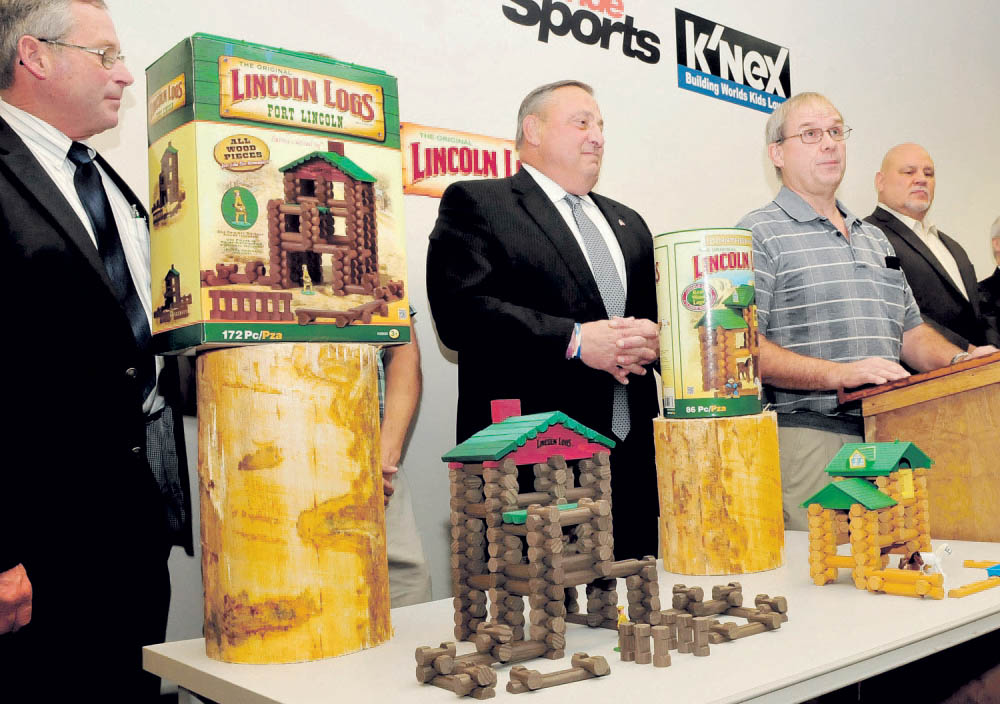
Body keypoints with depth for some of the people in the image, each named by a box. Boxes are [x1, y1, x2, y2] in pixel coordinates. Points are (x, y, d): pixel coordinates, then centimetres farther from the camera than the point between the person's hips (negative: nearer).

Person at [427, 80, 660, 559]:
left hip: (632, 456, 6)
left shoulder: (628, 223, 24)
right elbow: (460, 312, -12)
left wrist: (652, 340, -2)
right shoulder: (476, 204, 2)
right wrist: (574, 340, -17)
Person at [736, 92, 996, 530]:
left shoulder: (875, 239, 22)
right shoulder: (760, 234, -2)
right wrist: (838, 374, -21)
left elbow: (910, 333, 25)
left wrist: (959, 361, 5)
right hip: (807, 436, -7)